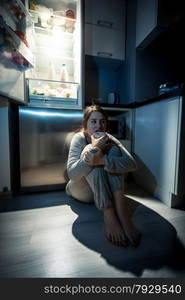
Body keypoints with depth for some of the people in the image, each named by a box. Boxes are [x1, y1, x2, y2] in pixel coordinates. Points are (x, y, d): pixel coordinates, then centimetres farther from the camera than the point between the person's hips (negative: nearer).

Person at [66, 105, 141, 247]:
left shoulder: (109, 139, -9)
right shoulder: (79, 138, -15)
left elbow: (132, 164, -26)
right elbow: (72, 174, -28)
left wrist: (103, 160, -42)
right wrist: (93, 148, -35)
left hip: (104, 190, 2)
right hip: (81, 190, -2)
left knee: (114, 150, -20)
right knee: (90, 151, -29)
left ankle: (121, 209, -32)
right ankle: (109, 216, -34)